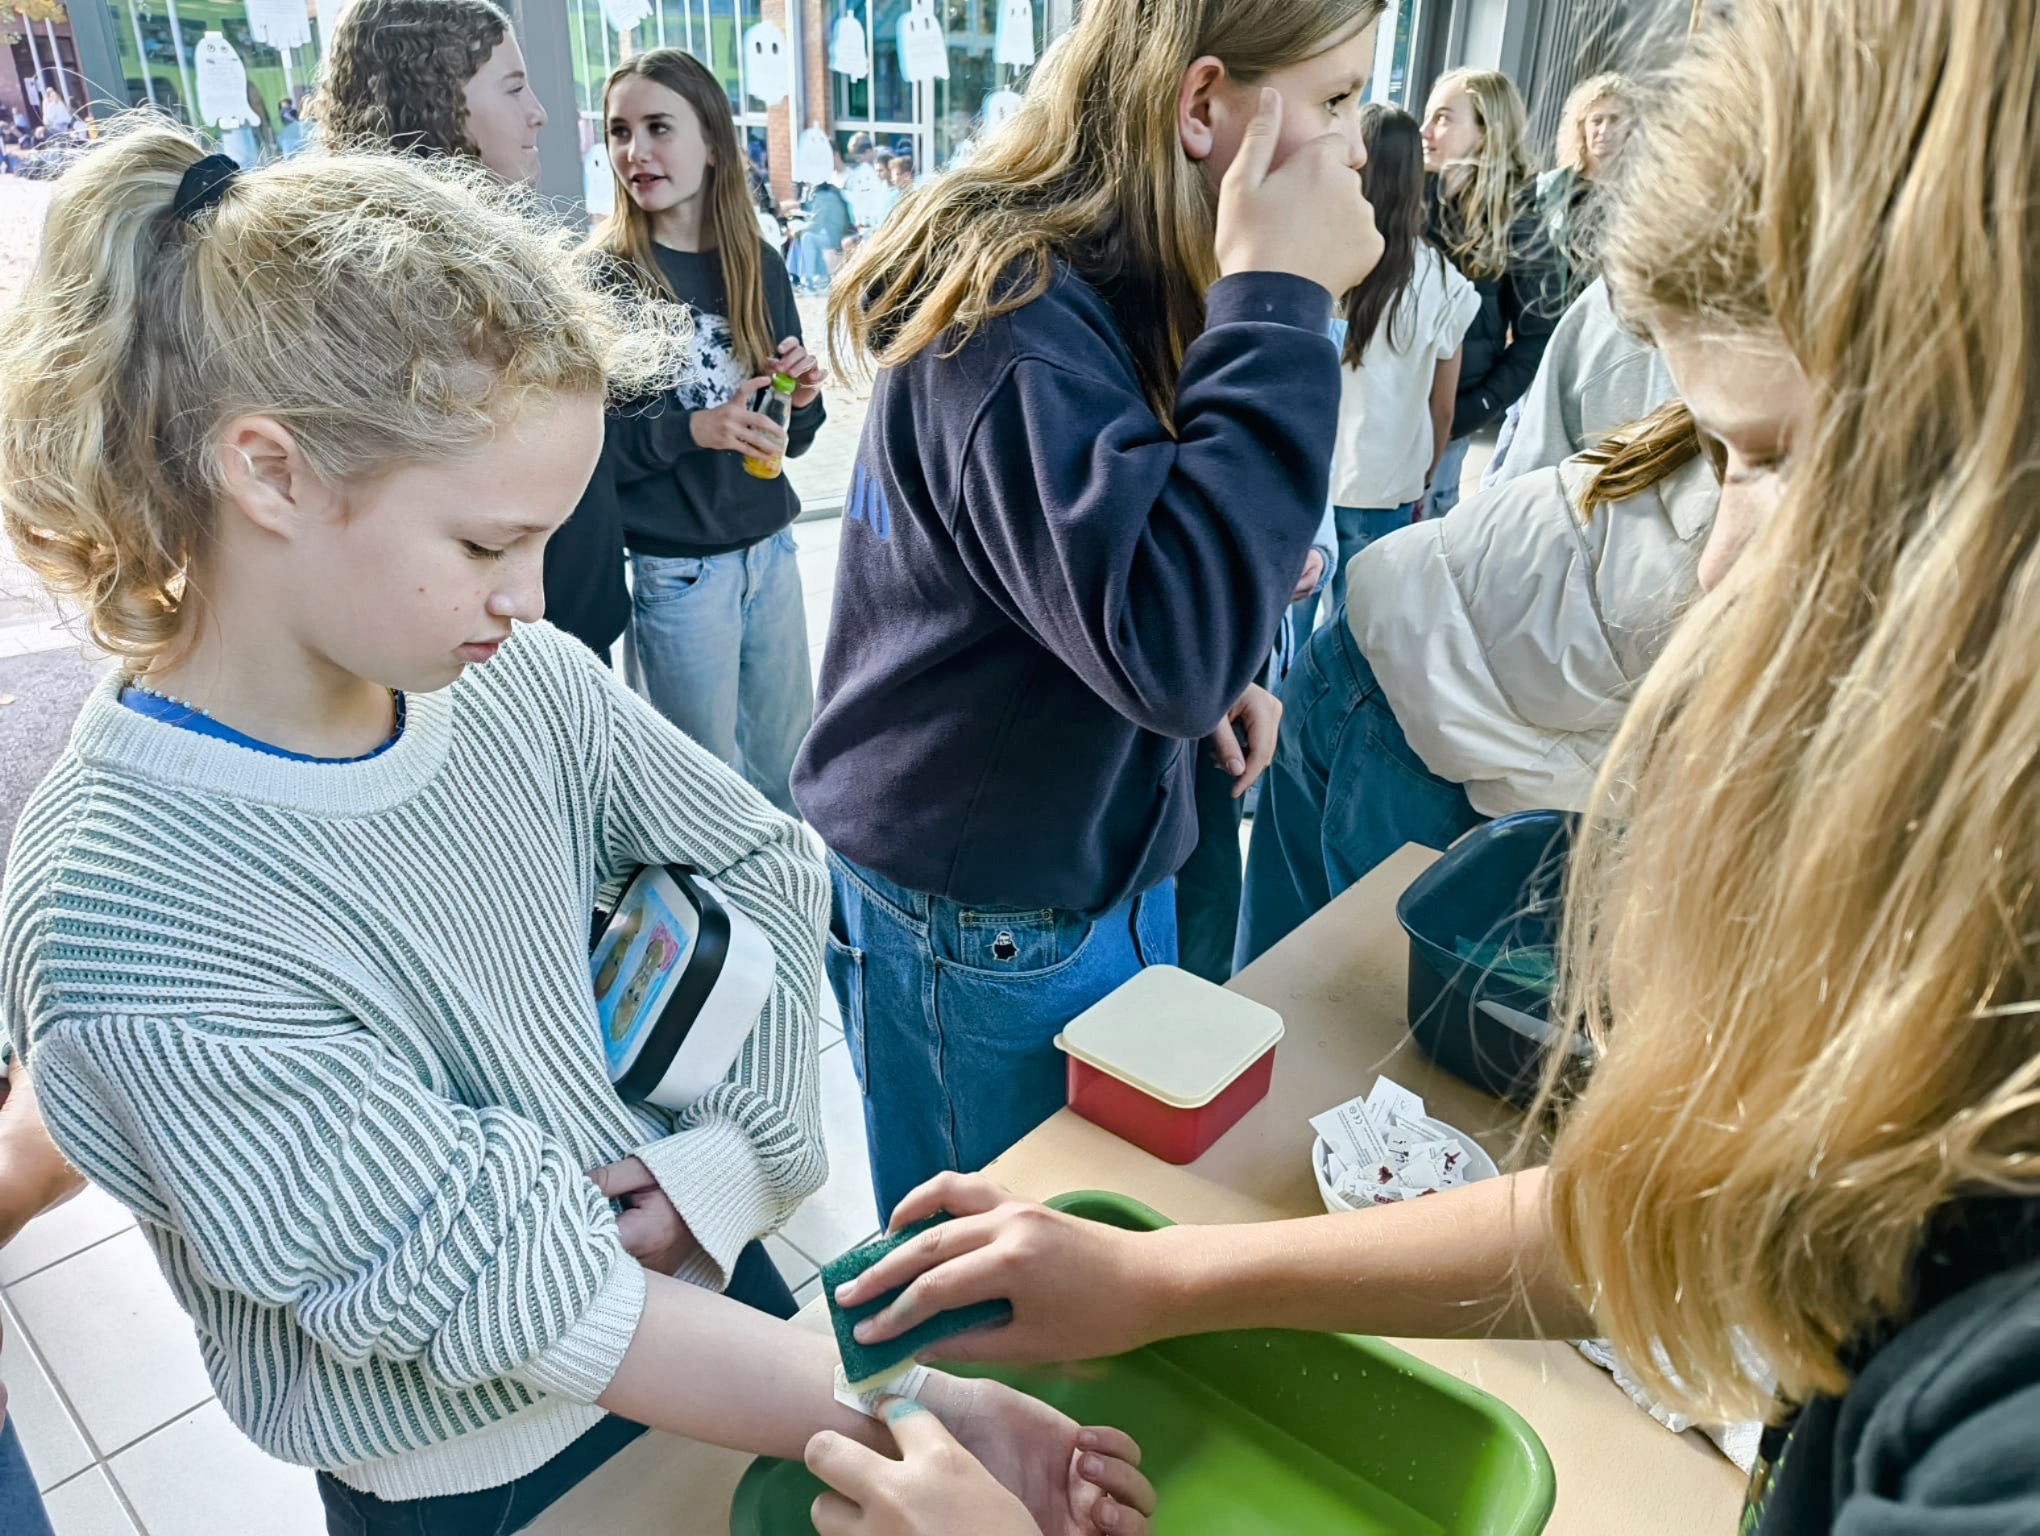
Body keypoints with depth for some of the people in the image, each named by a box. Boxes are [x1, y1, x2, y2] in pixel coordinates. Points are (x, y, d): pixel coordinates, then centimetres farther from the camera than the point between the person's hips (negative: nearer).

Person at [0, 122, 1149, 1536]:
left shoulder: (514, 679, -14)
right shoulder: (127, 929, -30)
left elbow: (768, 866, -2)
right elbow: (515, 1305, -29)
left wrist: (741, 1152, -14)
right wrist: (929, 1416, -28)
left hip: (713, 1276, 4)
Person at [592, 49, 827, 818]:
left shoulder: (759, 266, 5)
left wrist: (803, 397, -10)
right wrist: (690, 429, -25)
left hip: (769, 551, 5)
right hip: (674, 571, -4)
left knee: (788, 768, 16)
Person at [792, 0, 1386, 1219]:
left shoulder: (1114, 290, 4)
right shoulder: (1011, 314, -25)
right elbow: (1170, 647, -37)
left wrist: (1218, 674, 0)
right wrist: (1275, 304, -31)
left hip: (1104, 862, 9)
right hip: (982, 925, -8)